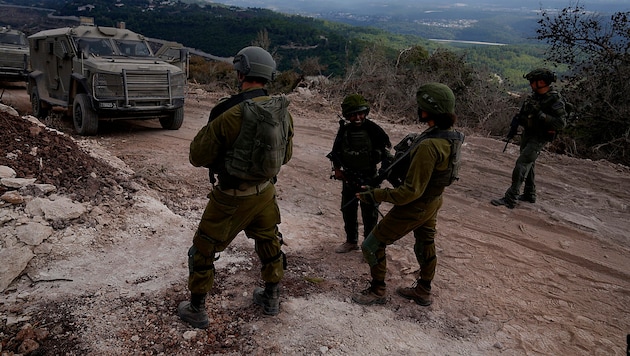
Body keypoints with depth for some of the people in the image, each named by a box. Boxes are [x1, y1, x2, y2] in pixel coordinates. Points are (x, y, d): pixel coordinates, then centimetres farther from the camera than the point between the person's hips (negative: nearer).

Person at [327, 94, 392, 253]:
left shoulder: (372, 129, -15)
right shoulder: (344, 130, -1)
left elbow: (386, 148, -8)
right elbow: (335, 151, 11)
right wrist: (337, 169, 0)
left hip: (369, 179, -5)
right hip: (348, 179, 5)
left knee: (369, 214, 4)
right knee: (348, 211, 17)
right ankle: (351, 241, 36)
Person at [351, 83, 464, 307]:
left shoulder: (429, 146, -36)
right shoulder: (451, 136, -8)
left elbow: (411, 191, -32)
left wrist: (374, 195, -26)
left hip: (413, 208, -9)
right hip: (433, 202, 9)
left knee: (372, 246, 6)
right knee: (425, 245, 26)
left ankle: (377, 291, 24)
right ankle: (423, 292, 45)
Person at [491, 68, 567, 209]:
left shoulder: (555, 101, -19)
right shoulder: (534, 96, 3)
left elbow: (561, 123, -24)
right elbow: (522, 112, 17)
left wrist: (540, 115, -29)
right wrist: (514, 126, 8)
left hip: (539, 138, -8)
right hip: (527, 134, 8)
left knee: (522, 164, -15)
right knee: (529, 164, 18)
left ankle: (511, 199, -15)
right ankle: (529, 194, 34)